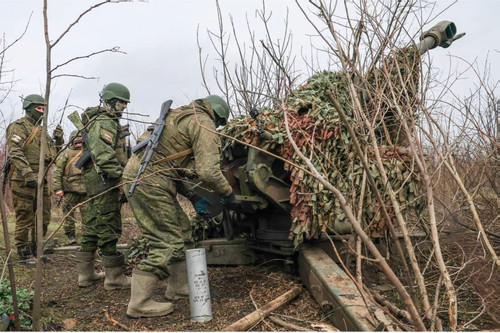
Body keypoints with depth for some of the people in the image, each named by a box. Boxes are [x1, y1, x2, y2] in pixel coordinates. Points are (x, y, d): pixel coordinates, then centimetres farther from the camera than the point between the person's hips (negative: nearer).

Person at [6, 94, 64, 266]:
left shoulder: (41, 130, 20)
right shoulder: (18, 126, -5)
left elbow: (53, 153, 22)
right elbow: (15, 153, -17)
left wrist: (58, 140, 4)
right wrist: (28, 174, -26)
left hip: (42, 181, 8)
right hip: (23, 181, -8)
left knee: (43, 218, 13)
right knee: (25, 219, -1)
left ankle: (35, 250, 24)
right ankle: (24, 254, 8)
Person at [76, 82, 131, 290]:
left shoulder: (109, 121, 22)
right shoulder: (104, 123, -12)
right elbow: (104, 156, -24)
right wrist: (121, 176, -27)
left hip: (95, 181, 11)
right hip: (105, 181, -11)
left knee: (93, 225, 14)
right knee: (109, 226, -7)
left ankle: (86, 274, 23)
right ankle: (114, 277, -1)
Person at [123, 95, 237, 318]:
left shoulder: (178, 115, 21)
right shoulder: (204, 125, -7)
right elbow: (208, 171, -18)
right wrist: (227, 192, 1)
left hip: (137, 172, 10)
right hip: (149, 182, -10)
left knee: (179, 228, 18)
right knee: (167, 242, -4)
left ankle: (179, 285, 28)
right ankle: (139, 303, 2)